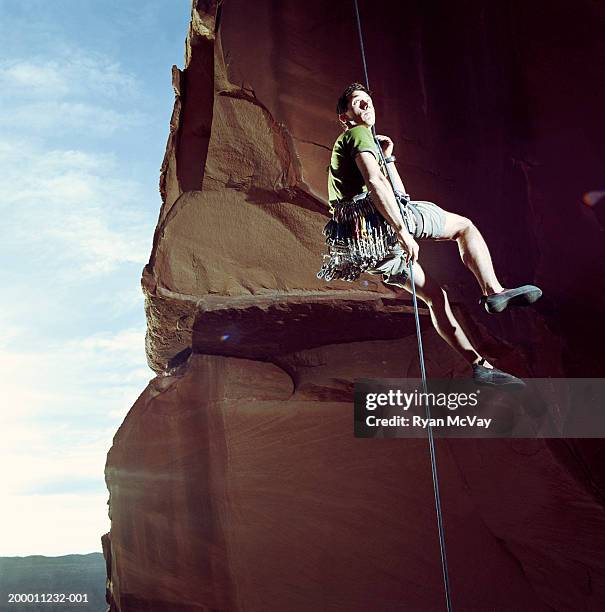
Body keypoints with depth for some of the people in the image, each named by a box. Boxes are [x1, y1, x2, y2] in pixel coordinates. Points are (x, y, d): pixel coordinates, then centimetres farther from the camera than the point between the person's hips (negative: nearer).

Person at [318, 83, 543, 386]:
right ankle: (493, 290, -13)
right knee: (464, 225, 4)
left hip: (363, 243, 9)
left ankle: (479, 364, 10)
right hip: (375, 217, -9)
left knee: (434, 295, 10)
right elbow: (374, 182, -16)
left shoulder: (343, 148, 35)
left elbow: (397, 193, 33)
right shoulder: (358, 134, 5)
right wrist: (402, 231, -23)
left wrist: (387, 158, 29)